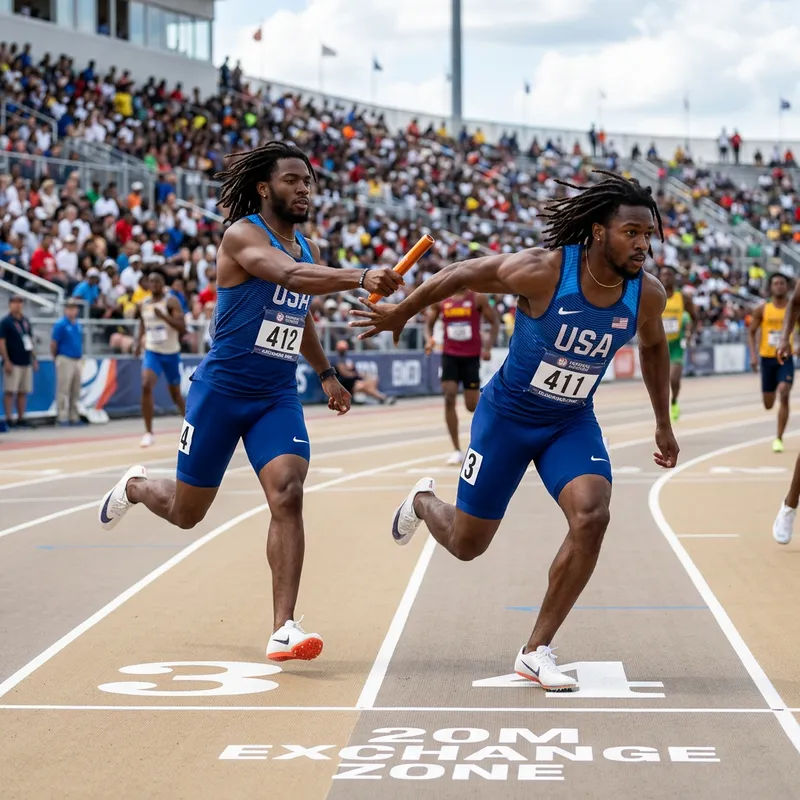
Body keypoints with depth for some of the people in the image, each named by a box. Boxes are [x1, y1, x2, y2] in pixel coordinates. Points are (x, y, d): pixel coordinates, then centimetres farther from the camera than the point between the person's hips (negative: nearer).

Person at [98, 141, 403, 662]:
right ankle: (135, 486, 46)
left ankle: (284, 629, -19)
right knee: (186, 512, 10)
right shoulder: (243, 235, -16)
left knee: (288, 494, -19)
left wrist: (326, 373, 30)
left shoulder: (309, 249, 8)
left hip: (278, 398, 5)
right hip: (222, 390, -5)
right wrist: (360, 278, -49)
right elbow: (290, 276, -36)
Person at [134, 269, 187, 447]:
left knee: (175, 394, 11)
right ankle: (148, 433, -17)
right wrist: (139, 343, 6)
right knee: (146, 386, -22)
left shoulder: (171, 302, -10)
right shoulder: (143, 305, 4)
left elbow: (182, 327, -19)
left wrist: (163, 316, -30)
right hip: (152, 352, 2)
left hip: (171, 353, -2)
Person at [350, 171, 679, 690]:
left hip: (572, 422, 3)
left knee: (592, 516, -24)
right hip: (506, 415, -3)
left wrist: (663, 423, 16)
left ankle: (537, 651, -9)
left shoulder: (648, 293, -13)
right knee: (467, 544, 7)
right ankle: (423, 501, 47)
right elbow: (462, 275, -11)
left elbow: (653, 345, 10)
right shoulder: (542, 271, -27)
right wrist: (401, 314, 1)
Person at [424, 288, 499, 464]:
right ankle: (457, 451, -9)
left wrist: (488, 346, -14)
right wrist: (429, 340, -12)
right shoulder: (440, 300, 1)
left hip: (471, 356, -2)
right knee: (449, 398, -15)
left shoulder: (478, 298, -5)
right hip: (449, 355, 2)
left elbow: (495, 322, -2)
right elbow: (429, 324, 10)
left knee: (473, 405, 1)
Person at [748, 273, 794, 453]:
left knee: (783, 396, -20)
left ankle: (778, 438, -15)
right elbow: (751, 332, 5)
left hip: (785, 358, -1)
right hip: (767, 358, 1)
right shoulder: (763, 309, -1)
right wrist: (753, 355, -6)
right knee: (768, 404, 8)